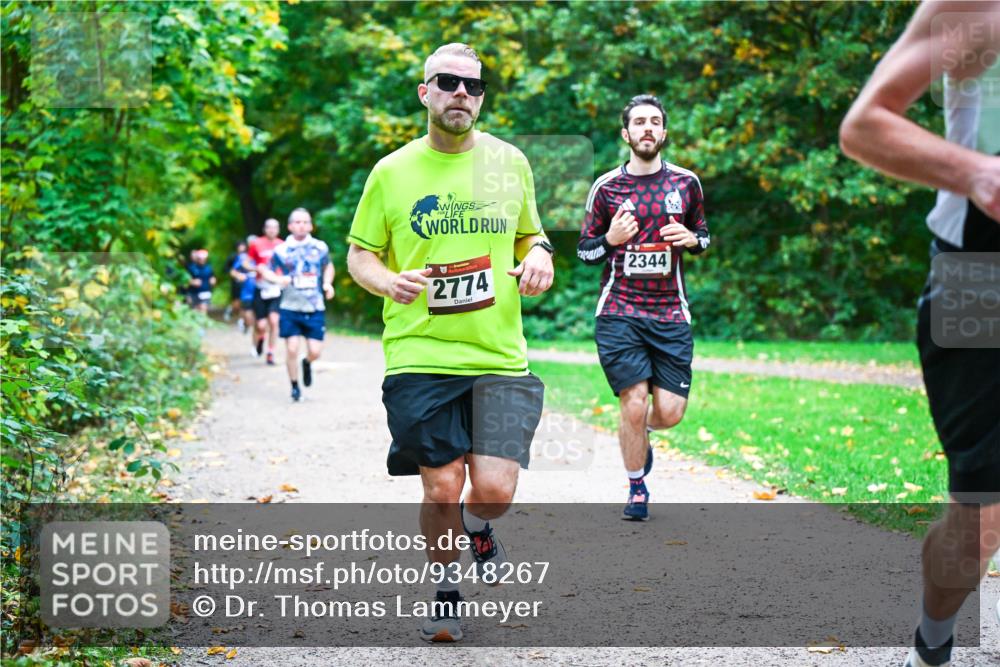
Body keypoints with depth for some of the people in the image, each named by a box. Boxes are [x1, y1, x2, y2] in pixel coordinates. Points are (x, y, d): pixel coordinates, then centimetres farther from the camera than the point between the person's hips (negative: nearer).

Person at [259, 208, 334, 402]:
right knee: (292, 348, -6)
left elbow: (328, 266, 22)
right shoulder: (281, 250, -2)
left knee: (315, 351, -4)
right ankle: (294, 386, 14)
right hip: (290, 308, -1)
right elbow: (266, 271, 5)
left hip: (315, 309, 1)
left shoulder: (320, 248, 4)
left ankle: (307, 363, 34)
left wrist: (327, 283, 5)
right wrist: (278, 279, -15)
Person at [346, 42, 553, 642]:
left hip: (499, 358, 1)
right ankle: (445, 586, 25)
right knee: (442, 491, -2)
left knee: (495, 491, -9)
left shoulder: (510, 163, 8)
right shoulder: (392, 172, 2)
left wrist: (540, 258, -1)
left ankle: (478, 526, 29)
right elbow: (360, 254, 10)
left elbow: (530, 234, 23)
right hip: (420, 357, -1)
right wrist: (389, 281, -12)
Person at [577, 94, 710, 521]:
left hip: (671, 316, 2)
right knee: (634, 404, -10)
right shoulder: (606, 187, 2)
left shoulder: (686, 183, 8)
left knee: (670, 412, -4)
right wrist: (611, 239, -13)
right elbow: (584, 251, 8)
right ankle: (636, 489, 13)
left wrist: (691, 239, -4)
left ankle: (640, 434, 33)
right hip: (619, 314, -2)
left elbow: (703, 237, 20)